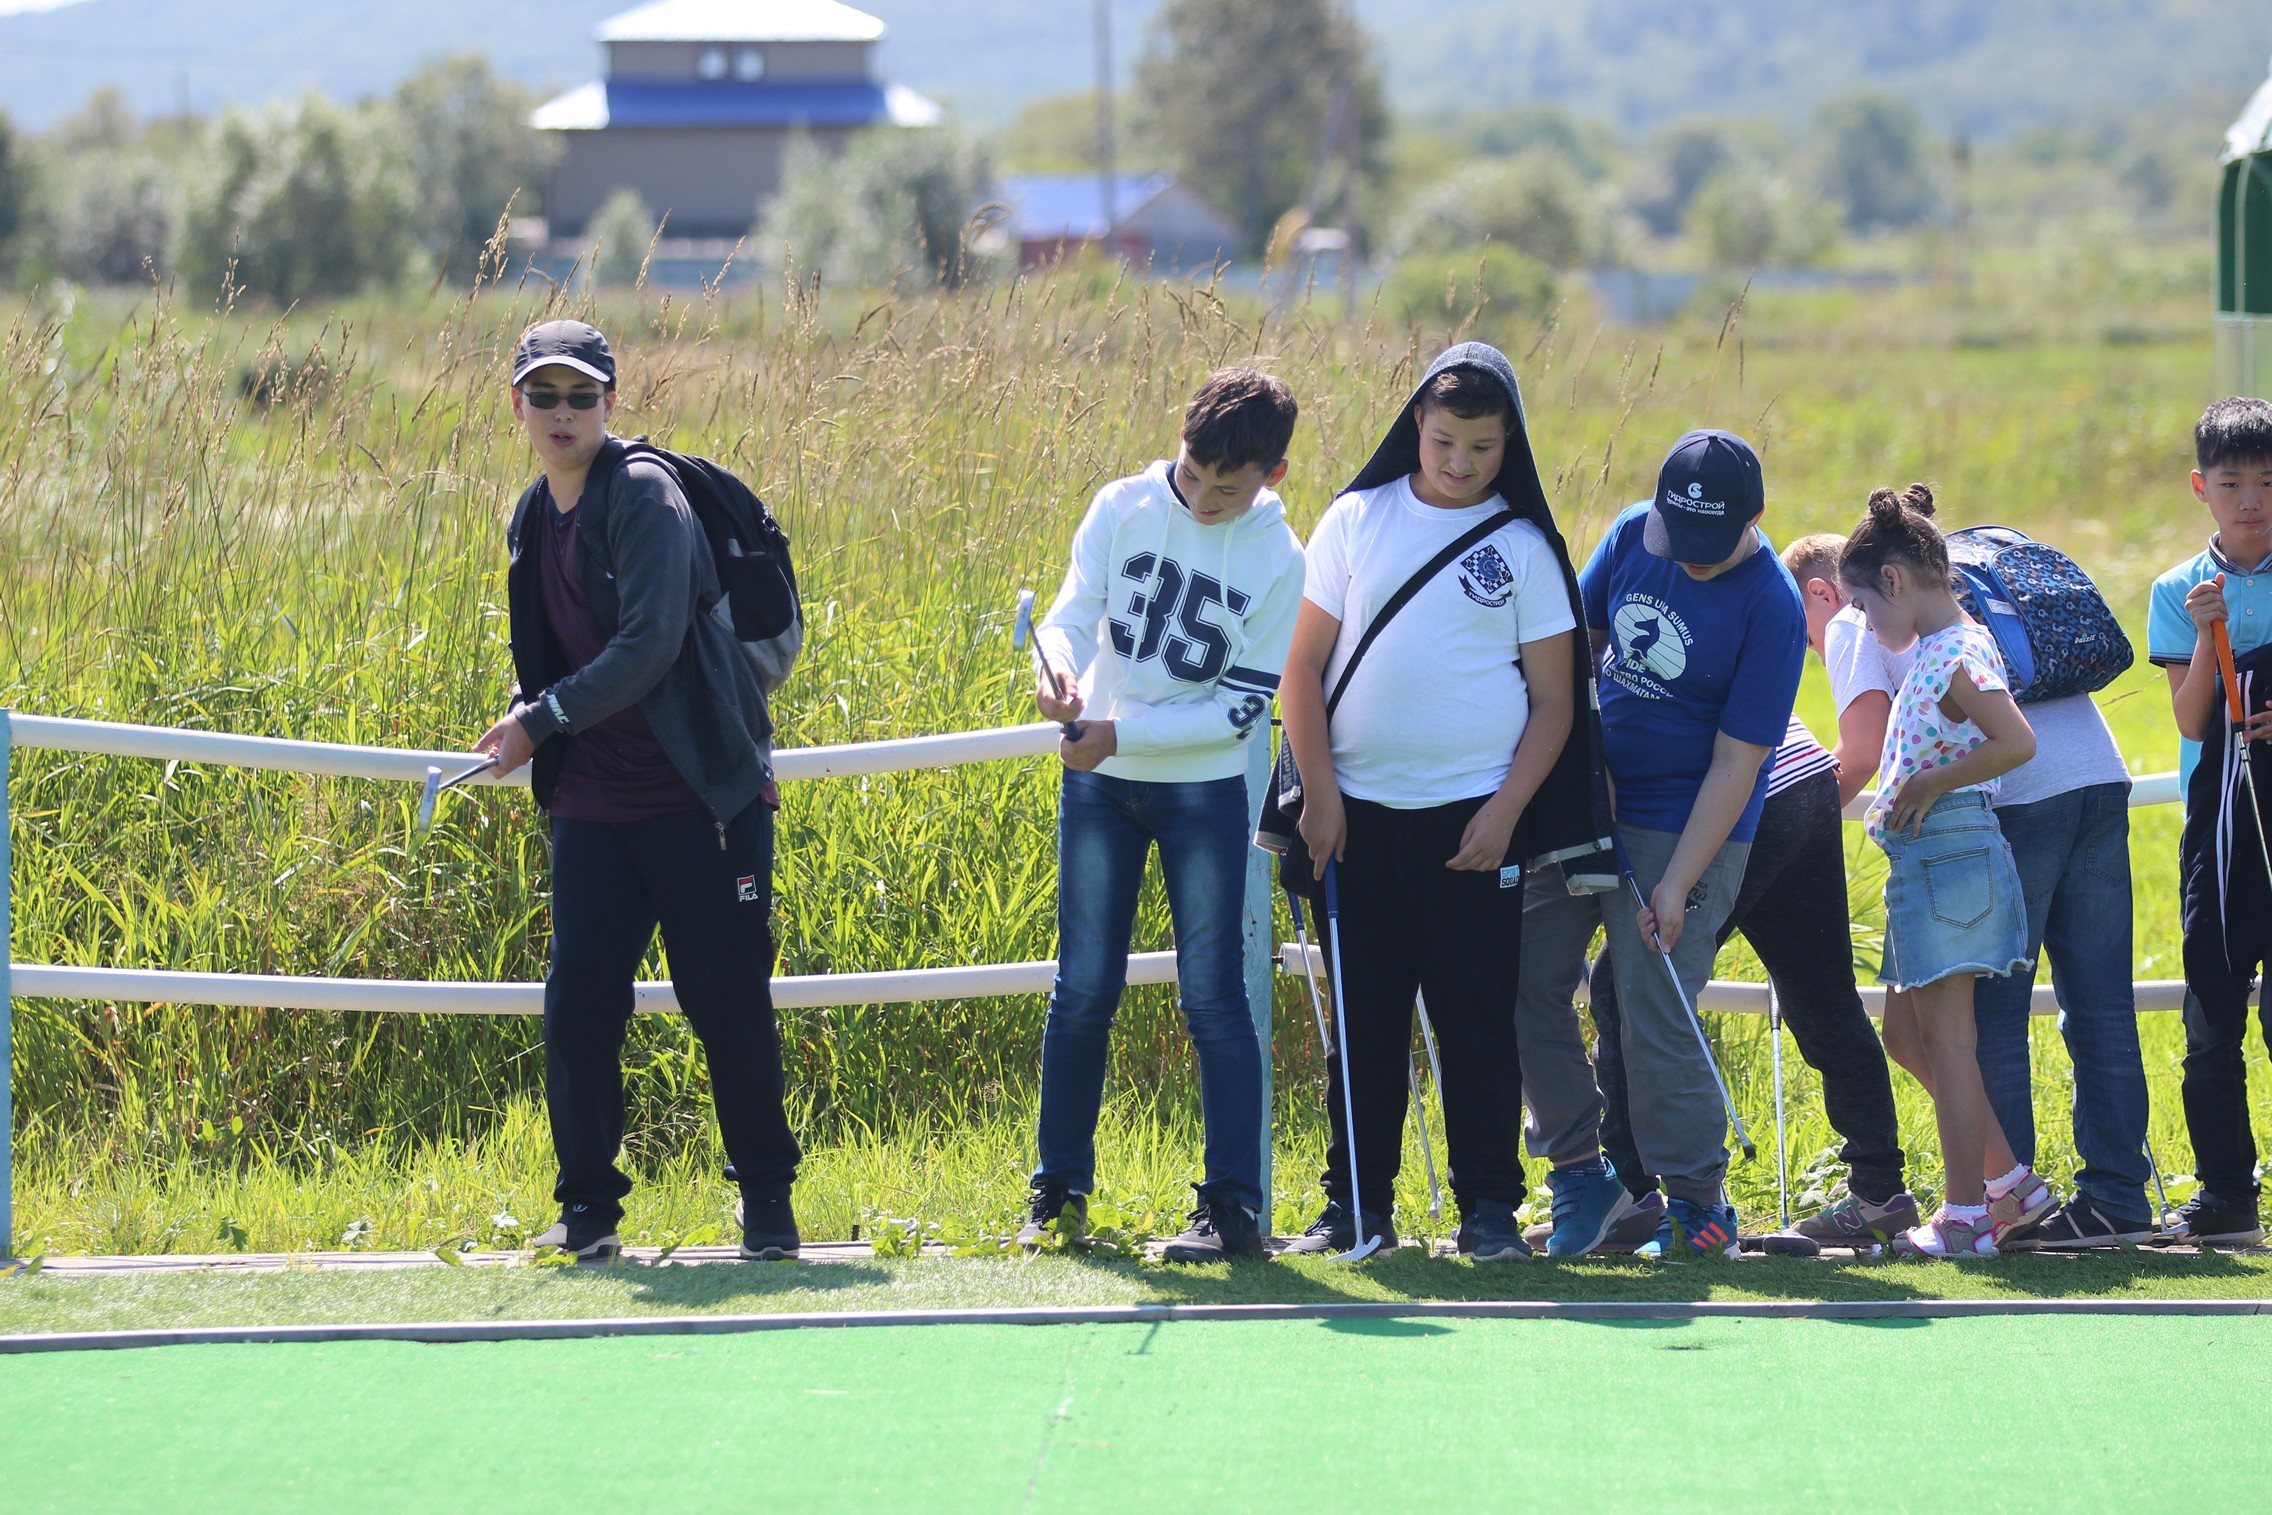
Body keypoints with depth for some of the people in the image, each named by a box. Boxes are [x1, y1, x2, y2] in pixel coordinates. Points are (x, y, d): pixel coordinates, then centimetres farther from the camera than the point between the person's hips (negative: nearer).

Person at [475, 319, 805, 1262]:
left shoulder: (643, 495, -10)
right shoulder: (533, 521, 13)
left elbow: (649, 645, -19)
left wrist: (543, 721, -15)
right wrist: (530, 719, 8)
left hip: (698, 796, -6)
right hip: (593, 804, 6)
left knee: (728, 1001, -1)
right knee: (576, 1000, -2)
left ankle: (767, 1201, 14)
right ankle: (589, 1208, 9)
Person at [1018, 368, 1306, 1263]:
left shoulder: (1278, 561, -10)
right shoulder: (1123, 508, -5)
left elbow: (1241, 707, -10)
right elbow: (1073, 612, -6)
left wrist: (1123, 732, -18)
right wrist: (1060, 665, -30)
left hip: (1205, 792, -2)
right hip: (1099, 785, 2)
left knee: (1213, 995, -5)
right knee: (1084, 987, 3)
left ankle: (1234, 1206, -2)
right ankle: (1059, 1189, 15)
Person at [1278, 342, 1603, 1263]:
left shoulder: (1523, 547, 2)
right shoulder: (1357, 521, 5)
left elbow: (1553, 701, 3)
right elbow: (1304, 669, 7)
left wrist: (1506, 812, -7)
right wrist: (1319, 793, -1)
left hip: (1473, 819, -2)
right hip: (1358, 811, 2)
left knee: (1476, 1016, -1)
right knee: (1364, 1017, 5)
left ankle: (1489, 1208, 6)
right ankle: (1356, 1204, 13)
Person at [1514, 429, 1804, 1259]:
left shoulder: (1771, 608, -17)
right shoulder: (1632, 537, -2)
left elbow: (1735, 764, -17)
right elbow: (1578, 642, 15)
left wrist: (1677, 884, -18)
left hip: (1684, 828, -6)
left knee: (1650, 1010, -9)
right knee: (1529, 979, 1)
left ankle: (1698, 1203, 5)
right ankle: (1582, 1175, 14)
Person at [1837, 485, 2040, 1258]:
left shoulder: (1956, 655, -16)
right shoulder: (1932, 649, 14)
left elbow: (2016, 741, -28)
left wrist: (1931, 785, -19)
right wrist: (1898, 796, 9)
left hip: (1949, 849, -10)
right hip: (1922, 860, 10)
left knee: (1945, 1032, -5)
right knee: (1907, 1031, 15)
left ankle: (1967, 1217, -2)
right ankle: (2006, 1175, 20)